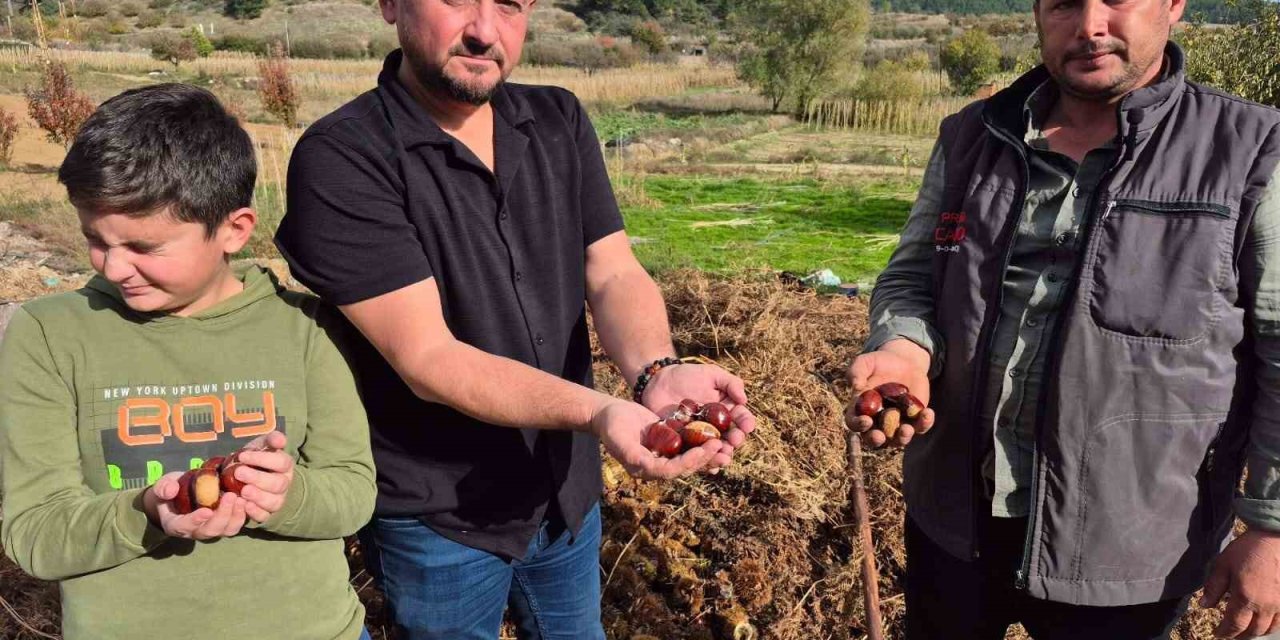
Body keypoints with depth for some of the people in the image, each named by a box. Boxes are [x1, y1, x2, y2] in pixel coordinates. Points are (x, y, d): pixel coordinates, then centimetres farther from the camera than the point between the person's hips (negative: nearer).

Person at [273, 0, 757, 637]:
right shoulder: (339, 160, -20)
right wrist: (598, 412, -38)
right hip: (441, 517, -5)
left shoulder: (559, 121, -1)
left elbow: (614, 274, -7)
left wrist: (656, 375, -28)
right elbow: (426, 358, -25)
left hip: (569, 489, 5)